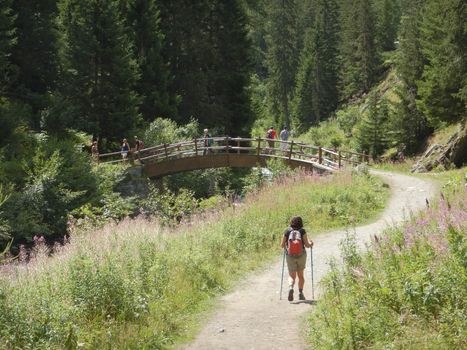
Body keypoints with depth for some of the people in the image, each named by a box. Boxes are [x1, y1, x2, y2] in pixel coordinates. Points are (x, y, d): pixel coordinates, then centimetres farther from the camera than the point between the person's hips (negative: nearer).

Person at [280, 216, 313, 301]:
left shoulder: (287, 231, -4)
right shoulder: (302, 231, -7)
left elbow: (282, 245, 1)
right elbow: (307, 245, -7)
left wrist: (285, 245, 23)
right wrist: (311, 244, 15)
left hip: (290, 256, 0)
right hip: (301, 256, 0)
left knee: (292, 276, 8)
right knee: (300, 275, 18)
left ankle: (291, 288, -21)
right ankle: (300, 293, 10)